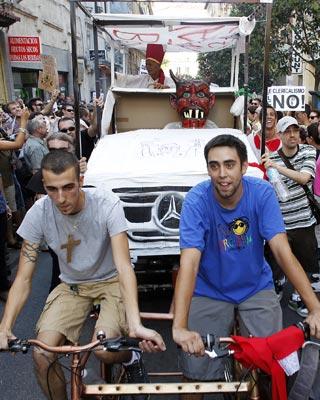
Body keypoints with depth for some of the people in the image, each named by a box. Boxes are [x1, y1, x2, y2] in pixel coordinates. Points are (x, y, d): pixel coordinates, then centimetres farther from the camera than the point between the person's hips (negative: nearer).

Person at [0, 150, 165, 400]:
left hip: (111, 281, -3)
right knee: (42, 356, -15)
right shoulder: (38, 214, -18)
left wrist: (136, 324, -46)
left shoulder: (108, 204, -26)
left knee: (104, 348, -27)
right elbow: (23, 278, -14)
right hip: (72, 285, 3)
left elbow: (124, 266, -33)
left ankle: (131, 358, 9)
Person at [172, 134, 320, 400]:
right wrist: (179, 327, -41)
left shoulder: (262, 193, -16)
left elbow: (283, 252, -21)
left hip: (256, 287, 2)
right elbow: (189, 262, -30)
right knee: (196, 372, -7)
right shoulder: (197, 200, -21)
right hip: (209, 292, -1)